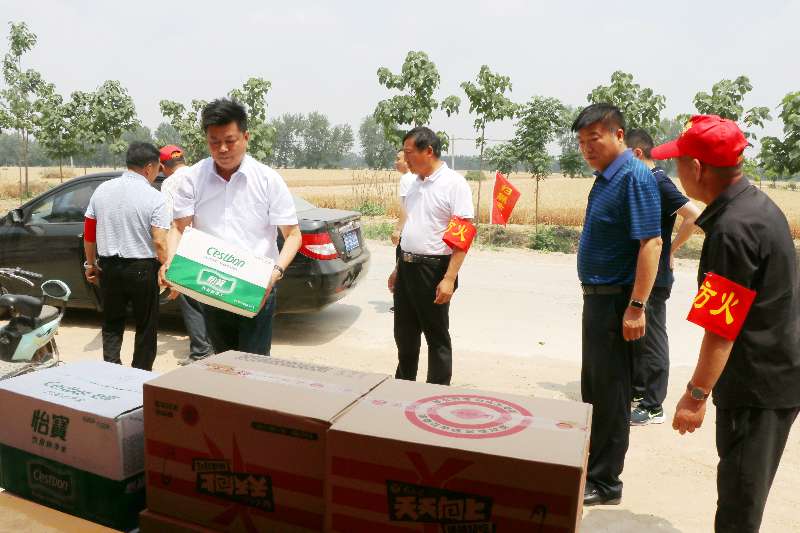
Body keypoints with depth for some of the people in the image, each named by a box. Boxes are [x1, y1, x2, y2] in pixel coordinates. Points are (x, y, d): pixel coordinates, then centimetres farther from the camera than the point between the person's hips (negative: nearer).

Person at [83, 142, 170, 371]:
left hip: (109, 266, 4)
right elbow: (159, 242, -18)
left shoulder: (102, 190, 3)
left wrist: (91, 264, 18)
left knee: (111, 323, 18)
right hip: (142, 268, -4)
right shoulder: (154, 198, -12)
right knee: (146, 327, 11)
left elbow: (89, 234, 8)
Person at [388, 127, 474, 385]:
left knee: (437, 337, 6)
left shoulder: (454, 183, -12)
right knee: (404, 335, 17)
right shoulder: (415, 184, 11)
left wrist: (449, 278, -22)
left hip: (433, 270, -7)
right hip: (406, 268, 8)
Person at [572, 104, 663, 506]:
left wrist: (637, 307, -26)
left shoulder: (634, 177, -16)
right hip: (597, 297, 10)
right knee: (592, 387, 19)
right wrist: (594, 297, 17)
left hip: (617, 302, -9)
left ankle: (603, 483, 16)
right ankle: (591, 465, 36)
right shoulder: (605, 177, 11)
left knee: (609, 394, 2)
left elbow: (651, 243, -23)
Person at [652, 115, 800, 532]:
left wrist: (696, 394, -19)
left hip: (759, 380, -9)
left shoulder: (732, 230, -26)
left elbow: (722, 328, -26)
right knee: (746, 485, 23)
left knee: (738, 499, 5)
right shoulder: (756, 203, 6)